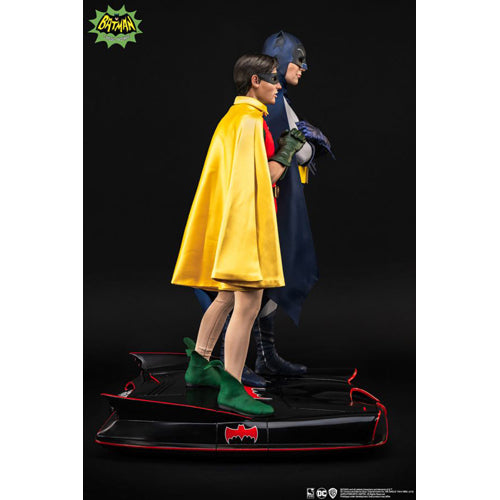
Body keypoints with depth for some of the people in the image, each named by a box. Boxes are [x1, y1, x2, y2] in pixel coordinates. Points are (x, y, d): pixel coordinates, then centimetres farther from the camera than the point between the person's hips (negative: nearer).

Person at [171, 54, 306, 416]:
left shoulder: (234, 117, 17)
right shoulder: (250, 121, -15)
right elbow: (260, 181, -19)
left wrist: (280, 151, 15)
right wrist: (287, 152, -9)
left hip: (233, 220, 11)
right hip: (247, 221, -11)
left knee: (227, 297, 19)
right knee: (248, 303, -8)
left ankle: (199, 366, 30)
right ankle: (231, 389, -3)